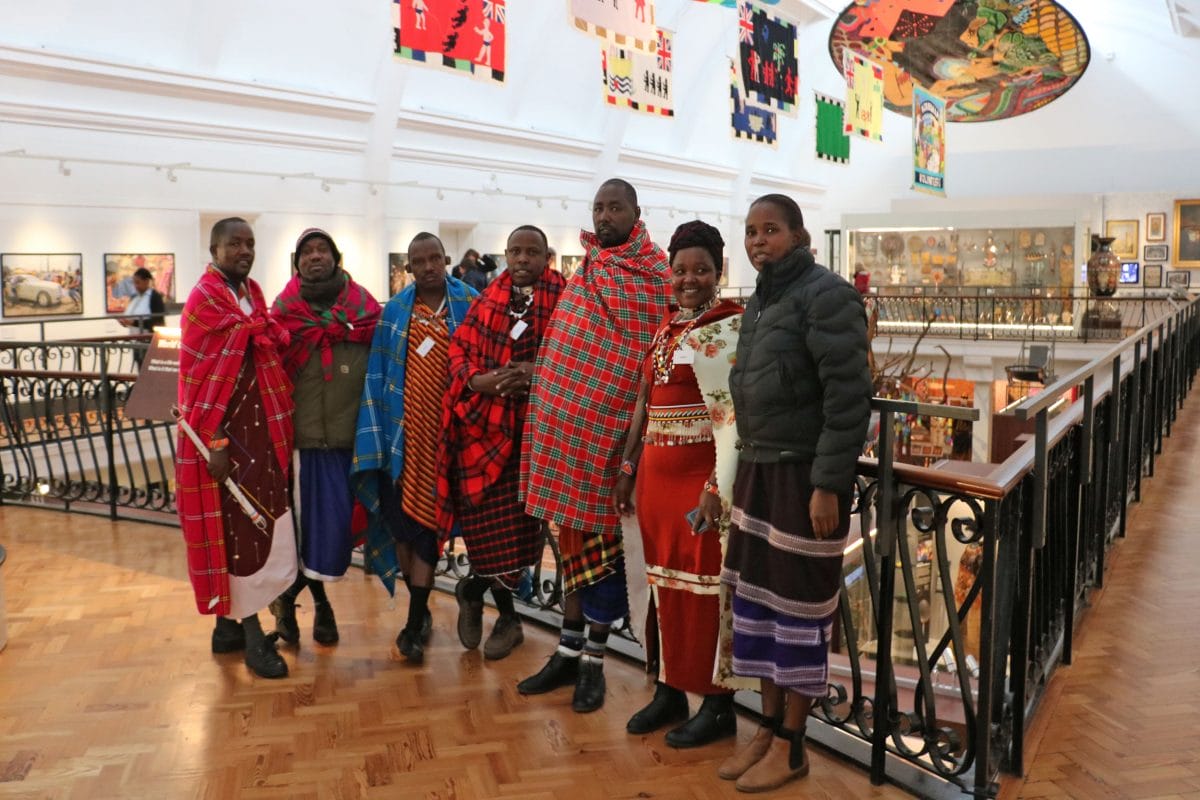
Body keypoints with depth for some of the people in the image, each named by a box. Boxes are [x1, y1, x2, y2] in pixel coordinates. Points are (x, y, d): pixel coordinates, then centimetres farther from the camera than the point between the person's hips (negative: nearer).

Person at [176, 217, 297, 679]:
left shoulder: (252, 293, 13)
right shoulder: (204, 299, -10)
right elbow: (202, 375, -15)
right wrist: (214, 442, -20)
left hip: (258, 430, 8)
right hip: (224, 434, -8)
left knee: (254, 527, 12)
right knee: (237, 530, -2)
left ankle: (231, 624, 25)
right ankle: (253, 636, 7)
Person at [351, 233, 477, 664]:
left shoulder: (469, 305, 1)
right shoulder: (395, 310, 6)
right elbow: (377, 374, 6)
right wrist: (375, 434, -1)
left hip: (443, 431, -2)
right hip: (401, 430, 2)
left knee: (425, 518, 0)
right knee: (399, 515, 5)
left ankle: (415, 622, 8)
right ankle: (420, 611, 24)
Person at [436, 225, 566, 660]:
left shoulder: (561, 297, 2)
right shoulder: (488, 297, 9)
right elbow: (459, 347, 7)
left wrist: (538, 371, -18)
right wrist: (476, 380, -12)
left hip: (531, 424, -1)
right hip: (481, 420, 2)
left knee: (515, 521, -1)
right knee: (487, 519, 2)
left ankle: (474, 590, 25)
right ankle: (507, 617, 21)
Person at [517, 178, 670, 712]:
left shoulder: (656, 277, -4)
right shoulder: (586, 271, 14)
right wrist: (551, 399, 9)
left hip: (612, 426, -5)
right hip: (569, 422, 6)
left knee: (602, 535, 2)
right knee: (574, 530, 11)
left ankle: (593, 660, 16)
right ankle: (570, 651, 23)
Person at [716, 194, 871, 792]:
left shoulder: (825, 294, -12)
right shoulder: (758, 301, 13)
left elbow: (849, 396, -18)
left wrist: (828, 484, -21)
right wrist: (744, 470, 15)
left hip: (804, 474, -8)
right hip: (757, 470, 8)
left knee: (798, 606, 3)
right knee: (756, 598, 12)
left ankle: (791, 745, 18)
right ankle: (768, 727, 27)